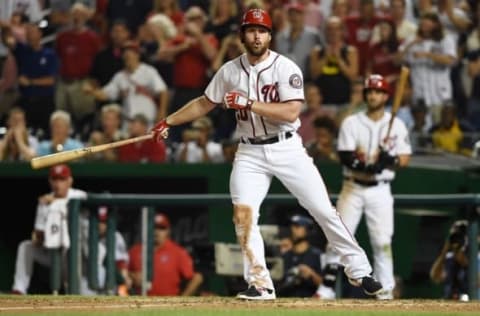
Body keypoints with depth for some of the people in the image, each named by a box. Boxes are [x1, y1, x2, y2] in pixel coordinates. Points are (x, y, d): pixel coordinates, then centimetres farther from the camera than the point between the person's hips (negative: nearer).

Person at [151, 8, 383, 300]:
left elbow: (291, 112, -23)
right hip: (250, 153, 3)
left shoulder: (286, 68, -11)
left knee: (324, 210, -3)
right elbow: (205, 104, 16)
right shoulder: (230, 71, 3)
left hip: (287, 149, -3)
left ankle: (359, 271, 9)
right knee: (243, 213, -15)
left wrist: (249, 103, -27)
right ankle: (260, 284, -9)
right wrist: (168, 122, 13)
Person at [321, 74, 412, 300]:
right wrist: (367, 166, -27)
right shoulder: (351, 123, 1)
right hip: (353, 188, 0)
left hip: (380, 190, 0)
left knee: (382, 241, -3)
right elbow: (345, 157, -9)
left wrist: (389, 161, -23)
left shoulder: (396, 125, 4)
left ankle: (385, 290, 4)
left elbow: (405, 159, -1)